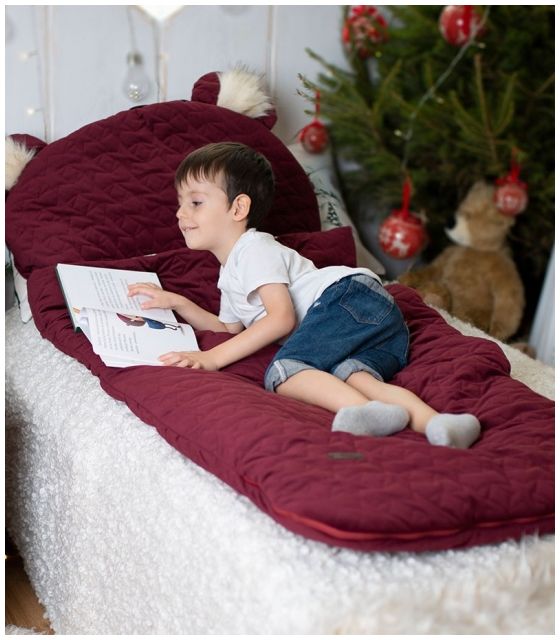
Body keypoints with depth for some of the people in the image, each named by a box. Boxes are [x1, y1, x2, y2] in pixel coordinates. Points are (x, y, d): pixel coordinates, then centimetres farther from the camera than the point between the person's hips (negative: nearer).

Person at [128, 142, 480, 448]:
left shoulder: (254, 249, 0)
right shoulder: (230, 274, 32)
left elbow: (281, 318, -13)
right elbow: (230, 328, 38)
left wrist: (213, 357, -15)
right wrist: (176, 302, 28)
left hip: (351, 294, -8)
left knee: (283, 370, -27)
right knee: (348, 375, -25)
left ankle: (368, 410, -50)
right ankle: (432, 420, -49)